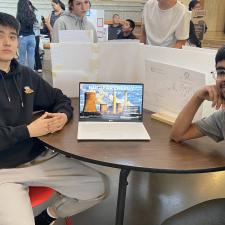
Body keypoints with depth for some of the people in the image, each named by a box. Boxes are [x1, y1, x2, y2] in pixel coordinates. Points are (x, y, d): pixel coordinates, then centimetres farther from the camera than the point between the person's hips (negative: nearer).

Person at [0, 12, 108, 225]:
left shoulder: (26, 75, 8)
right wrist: (28, 131, -21)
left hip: (39, 157, 6)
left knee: (99, 186, 0)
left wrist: (63, 116, -7)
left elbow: (60, 99, 17)